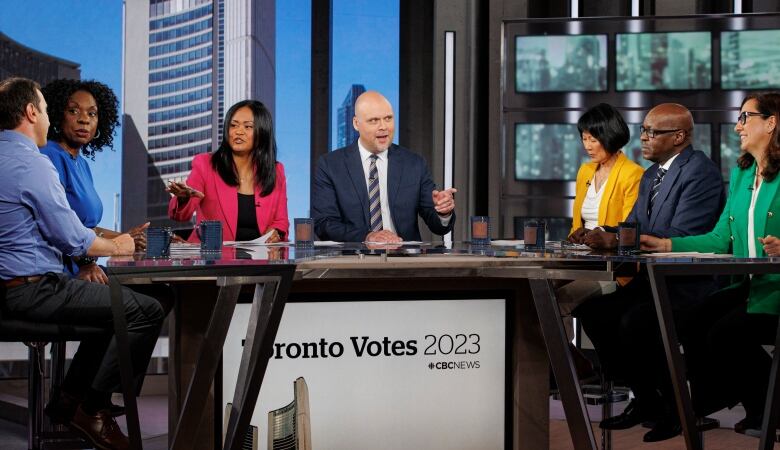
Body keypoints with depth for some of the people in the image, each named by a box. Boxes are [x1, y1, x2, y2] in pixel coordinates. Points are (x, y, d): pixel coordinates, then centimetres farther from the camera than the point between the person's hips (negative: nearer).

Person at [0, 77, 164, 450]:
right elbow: (71, 237, -18)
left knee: (115, 303, 25)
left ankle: (70, 399, 23)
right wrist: (115, 247, 2)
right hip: (33, 290, -10)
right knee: (145, 311, -8)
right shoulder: (32, 163, -17)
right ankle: (93, 411, -1)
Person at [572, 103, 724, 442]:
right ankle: (644, 398, 7)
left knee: (635, 322, -30)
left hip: (691, 284, -9)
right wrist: (605, 236, -9)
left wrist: (616, 239, -25)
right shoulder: (651, 175, 17)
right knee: (592, 311, -6)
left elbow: (679, 236, -23)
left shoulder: (700, 171, -14)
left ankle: (675, 404, -7)